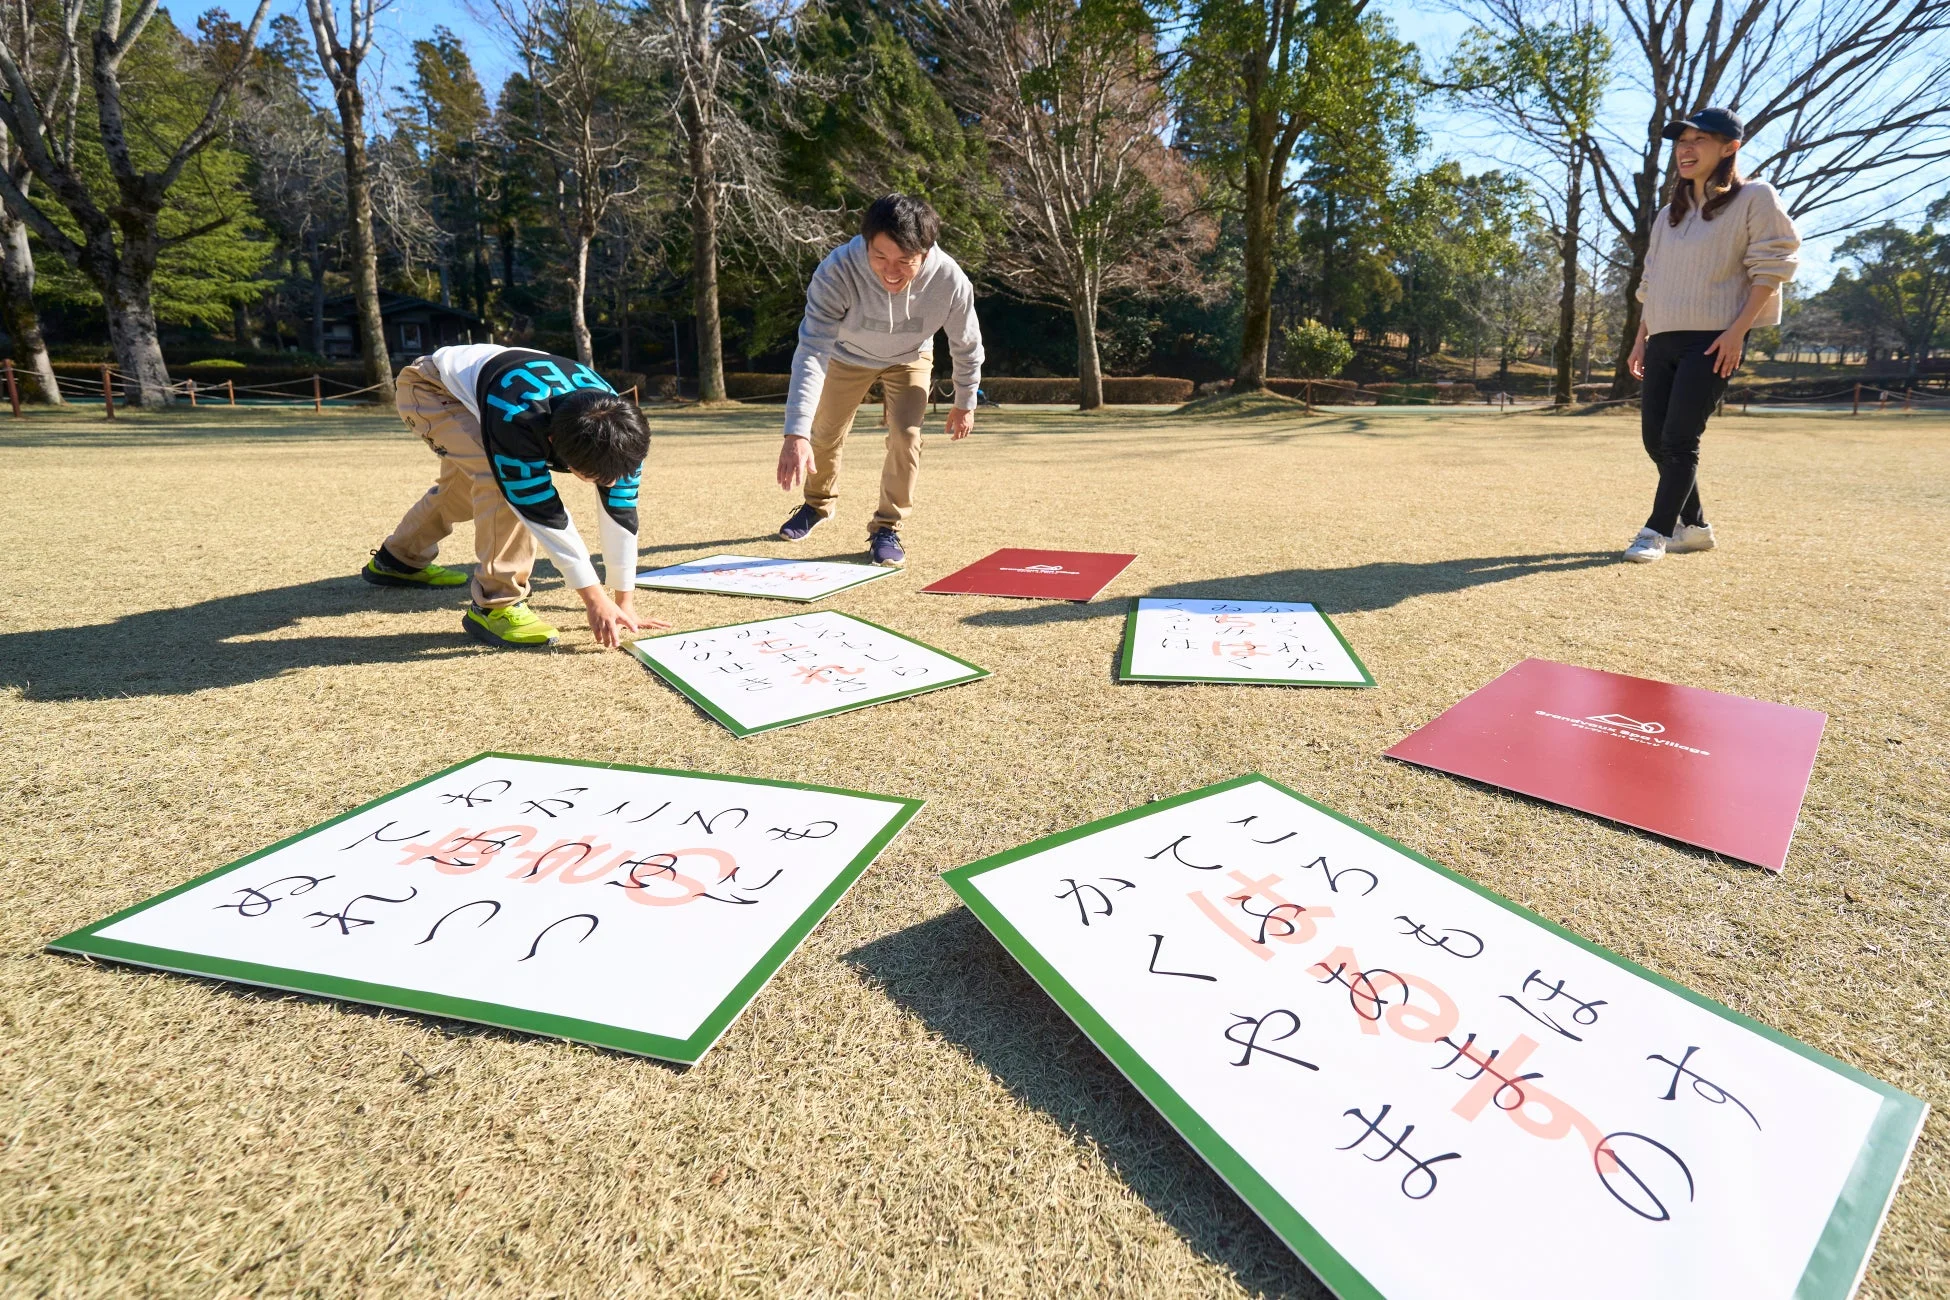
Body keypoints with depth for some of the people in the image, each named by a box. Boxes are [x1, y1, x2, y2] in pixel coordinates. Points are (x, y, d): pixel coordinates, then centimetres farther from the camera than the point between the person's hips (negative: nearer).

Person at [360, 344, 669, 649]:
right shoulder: (517, 421, -45)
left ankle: (398, 560, 51)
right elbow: (545, 514, -40)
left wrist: (625, 604, -20)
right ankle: (495, 605, -21)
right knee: (498, 478, -31)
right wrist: (596, 599, -37)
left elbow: (622, 513, -24)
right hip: (430, 385, -6)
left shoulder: (616, 427, -30)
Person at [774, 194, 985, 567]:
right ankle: (818, 503, 42)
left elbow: (967, 346, -17)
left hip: (909, 359, 0)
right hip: (847, 354, 0)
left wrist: (965, 403, -4)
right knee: (825, 434, 12)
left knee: (906, 435, -17)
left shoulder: (951, 281, -36)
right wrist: (796, 432, -56)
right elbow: (812, 352, -46)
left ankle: (887, 528, 2)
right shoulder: (837, 272, -42)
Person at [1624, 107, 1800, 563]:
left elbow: (1771, 266, -7)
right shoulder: (1669, 214, 19)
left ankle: (1657, 530, -8)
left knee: (1679, 439, -13)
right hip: (1662, 342, 7)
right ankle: (1693, 526, 16)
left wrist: (1738, 329, -17)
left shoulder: (1754, 198, -1)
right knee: (1655, 439, 3)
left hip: (1713, 341, -7)